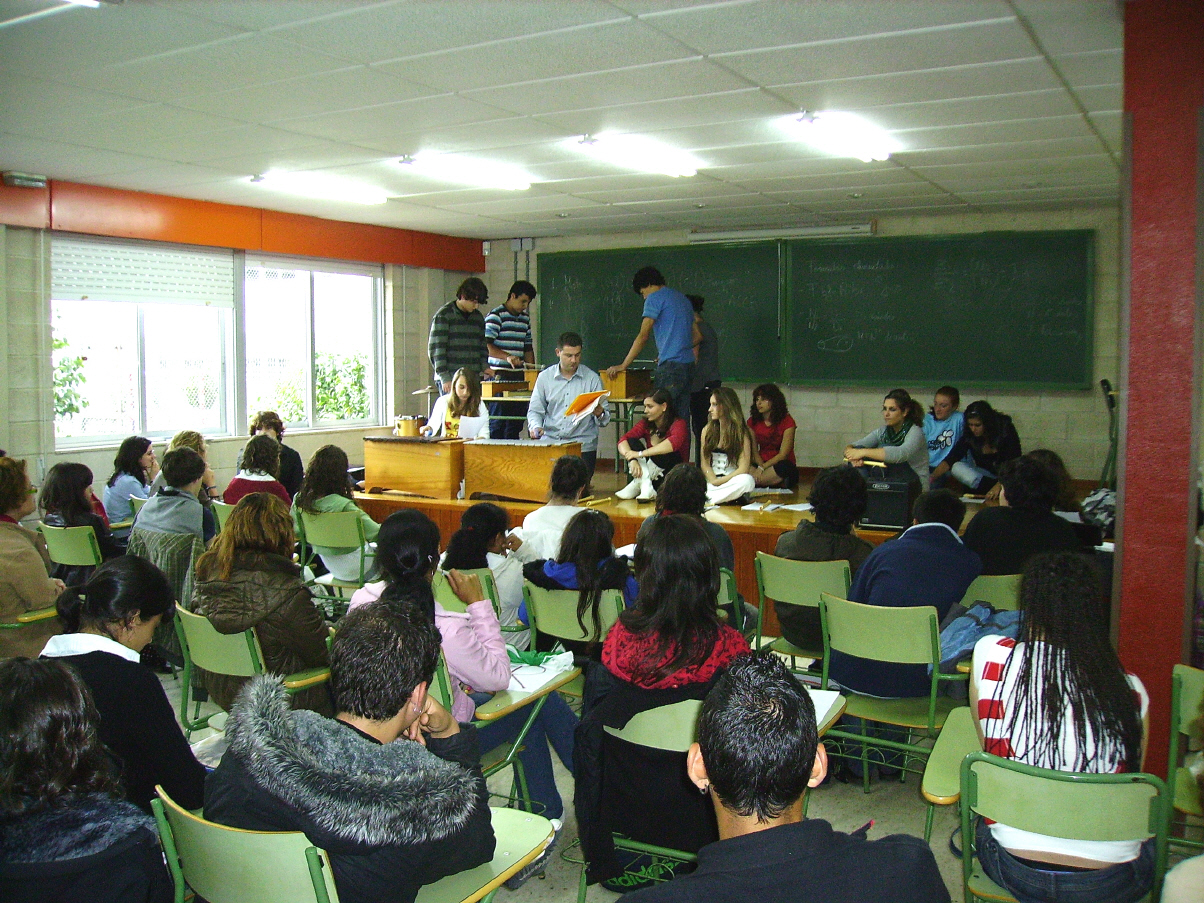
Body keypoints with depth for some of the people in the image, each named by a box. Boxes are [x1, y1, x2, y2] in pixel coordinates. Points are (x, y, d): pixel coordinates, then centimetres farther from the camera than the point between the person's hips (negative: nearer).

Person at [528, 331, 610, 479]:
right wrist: (535, 427, -10)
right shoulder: (544, 377, 9)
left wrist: (600, 413, -20)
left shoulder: (592, 378, 4)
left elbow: (605, 419, 3)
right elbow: (535, 410, 11)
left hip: (583, 446, -1)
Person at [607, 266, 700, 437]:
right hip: (688, 365, 9)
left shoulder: (656, 298, -2)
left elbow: (643, 336, -8)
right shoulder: (683, 299, 22)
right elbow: (698, 336, 27)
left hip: (670, 367, -8)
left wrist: (623, 365, -4)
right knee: (682, 419, 8)